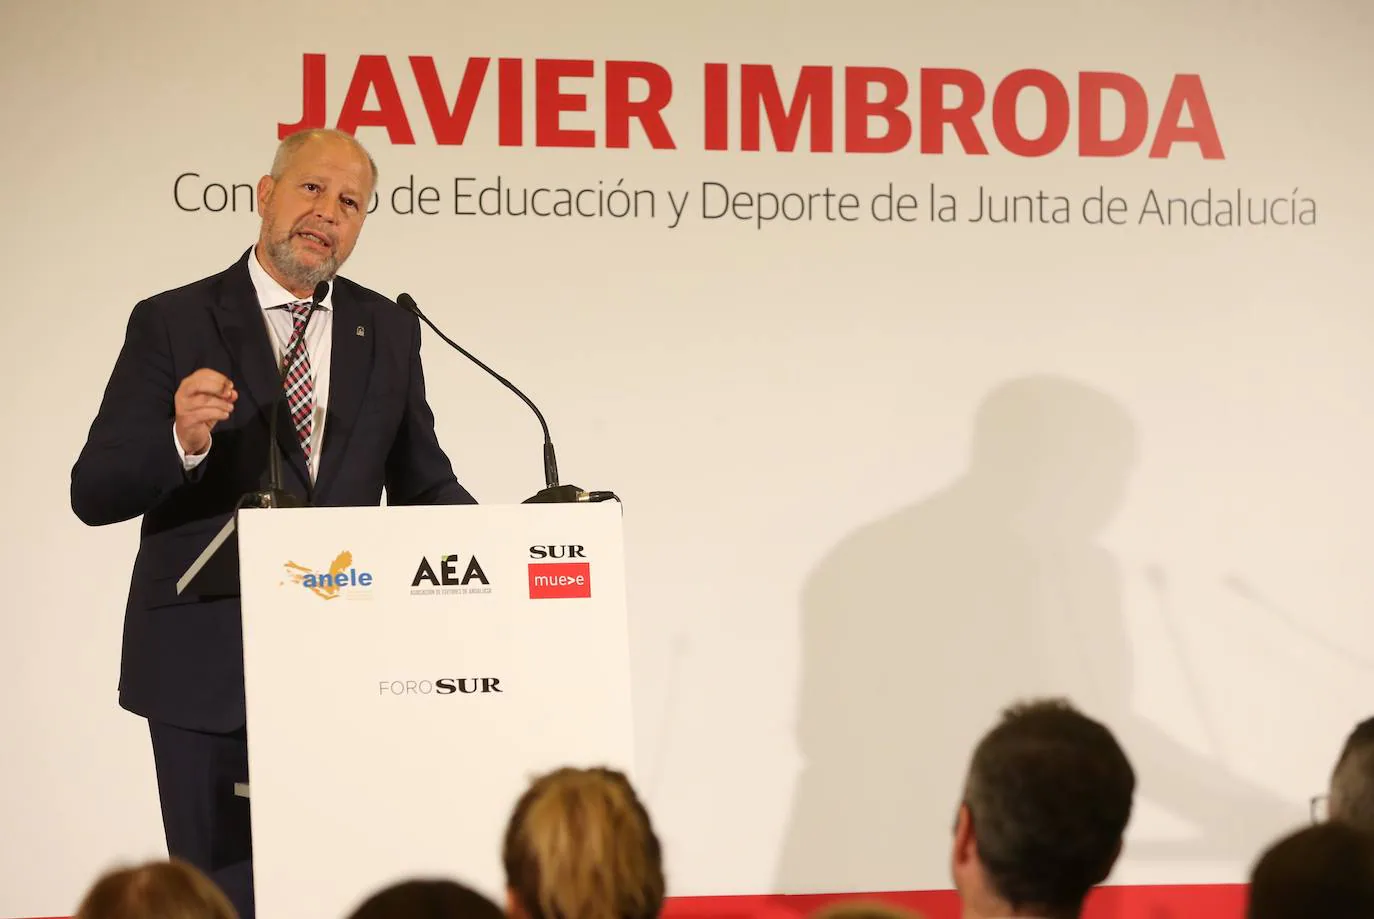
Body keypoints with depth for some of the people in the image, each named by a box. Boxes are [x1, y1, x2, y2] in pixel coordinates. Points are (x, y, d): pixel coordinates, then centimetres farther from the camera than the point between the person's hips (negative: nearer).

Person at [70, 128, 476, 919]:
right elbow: (94, 492, -7)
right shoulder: (173, 324, -2)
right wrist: (182, 442, -27)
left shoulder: (390, 331, 9)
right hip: (209, 670, -3)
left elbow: (423, 484, 12)